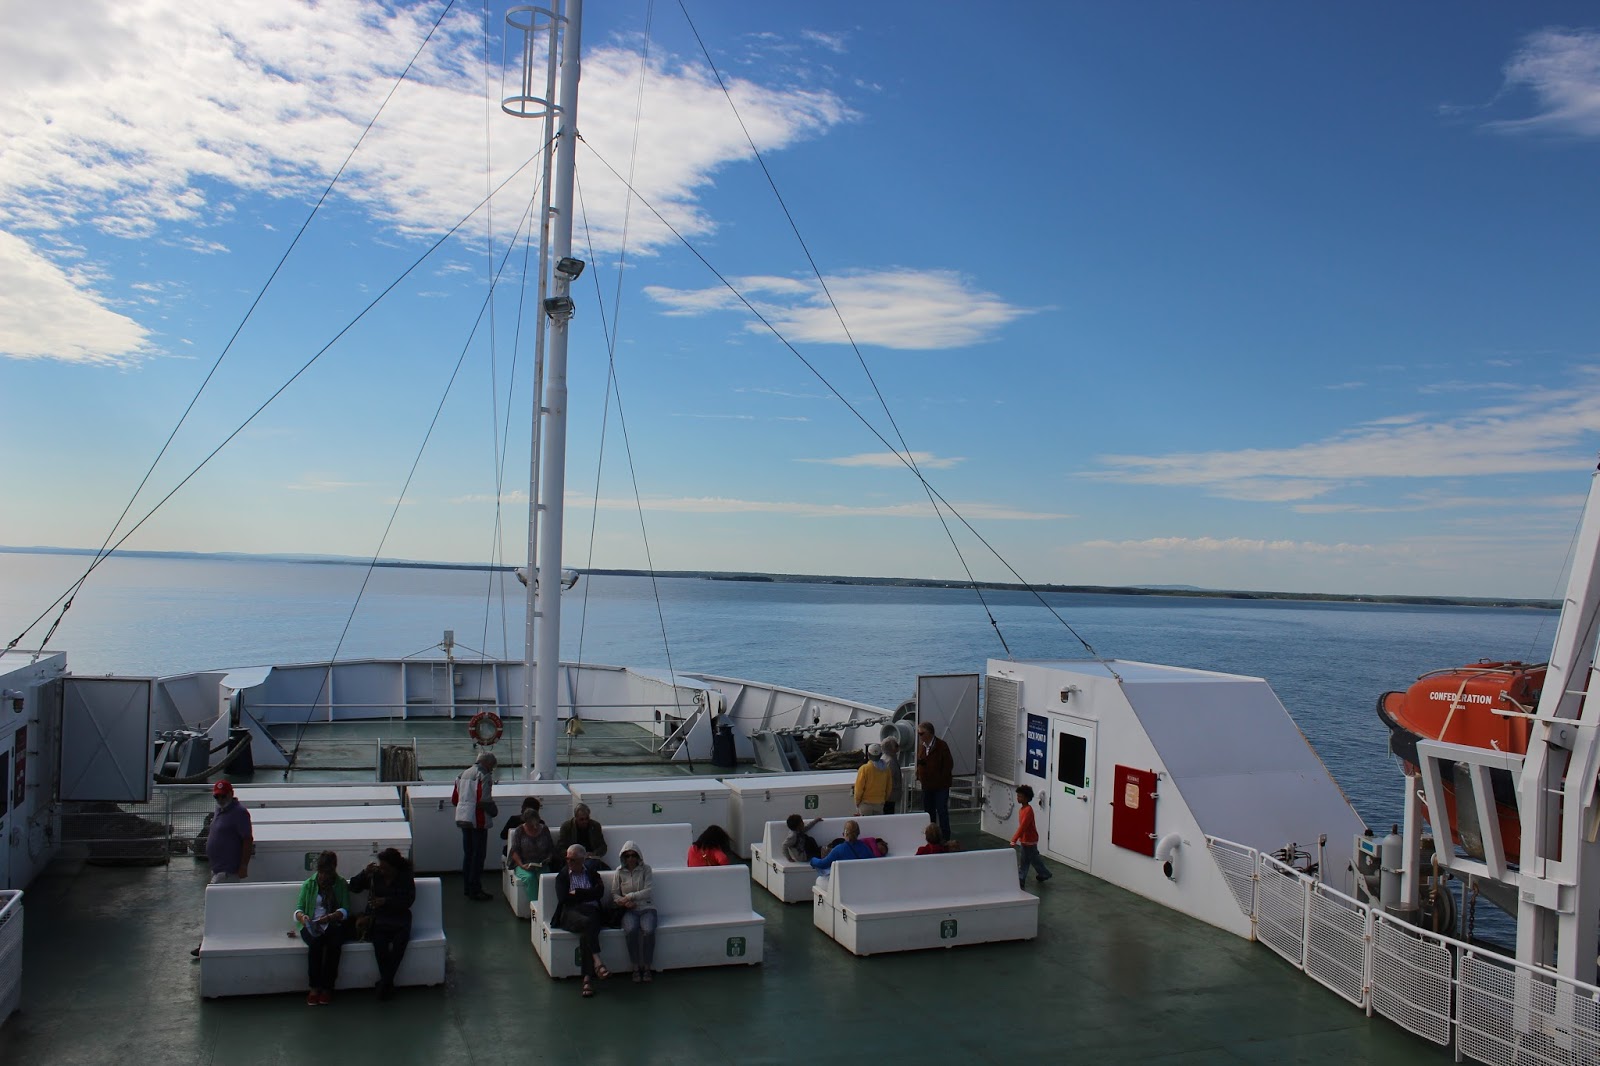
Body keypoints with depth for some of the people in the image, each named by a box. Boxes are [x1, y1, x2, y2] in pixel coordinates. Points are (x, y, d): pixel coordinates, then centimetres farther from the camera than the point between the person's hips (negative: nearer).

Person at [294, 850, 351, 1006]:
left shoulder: (341, 884, 8)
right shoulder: (309, 884, 10)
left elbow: (345, 911, -1)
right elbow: (298, 909, 3)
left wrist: (329, 917, -22)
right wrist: (301, 916, -22)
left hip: (334, 925, 0)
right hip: (312, 927, 0)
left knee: (334, 943, -33)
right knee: (315, 943, -33)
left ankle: (327, 988, -24)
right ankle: (314, 988, -26)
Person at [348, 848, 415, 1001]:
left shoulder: (405, 877, 4)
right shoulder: (374, 875, 7)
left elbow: (409, 900, -4)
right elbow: (353, 887, 9)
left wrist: (386, 901, -16)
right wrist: (365, 873, -9)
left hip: (398, 918, -1)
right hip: (376, 918, 1)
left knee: (401, 938, -34)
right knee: (379, 942, -33)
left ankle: (385, 982, -22)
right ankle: (388, 983, -19)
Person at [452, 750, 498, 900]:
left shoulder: (463, 774, 12)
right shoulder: (484, 777, -14)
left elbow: (454, 799, 16)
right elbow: (484, 801, -22)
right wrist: (494, 811, -6)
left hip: (462, 819, 8)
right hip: (478, 820, -8)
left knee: (468, 853, 16)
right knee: (479, 854, -1)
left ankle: (467, 887, 23)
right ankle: (475, 890, 1)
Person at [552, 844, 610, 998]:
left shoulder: (592, 873, 19)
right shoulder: (562, 875, 17)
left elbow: (599, 892, 2)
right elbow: (563, 898, -1)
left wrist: (576, 893, -2)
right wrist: (587, 894, -2)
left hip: (591, 911, 1)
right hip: (570, 912, -1)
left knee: (586, 932, -33)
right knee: (587, 922, -36)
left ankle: (588, 978, -36)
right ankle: (597, 963, -45)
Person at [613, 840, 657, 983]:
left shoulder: (645, 869, 5)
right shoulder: (619, 871, 9)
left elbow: (648, 891, -4)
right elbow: (614, 894, 9)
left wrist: (630, 896, -12)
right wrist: (624, 902, -11)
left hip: (646, 907, -1)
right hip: (629, 910, 1)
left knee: (648, 930, -33)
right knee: (631, 930, -34)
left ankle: (646, 967, -16)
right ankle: (636, 967, -19)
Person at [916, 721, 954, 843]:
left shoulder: (941, 746, -13)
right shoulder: (921, 746, 5)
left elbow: (949, 764, -12)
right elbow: (919, 762, 14)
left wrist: (941, 779, -14)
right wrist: (919, 777, 2)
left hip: (940, 786, -6)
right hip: (926, 785, 6)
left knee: (942, 811, -3)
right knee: (928, 811, 13)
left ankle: (945, 838, 4)